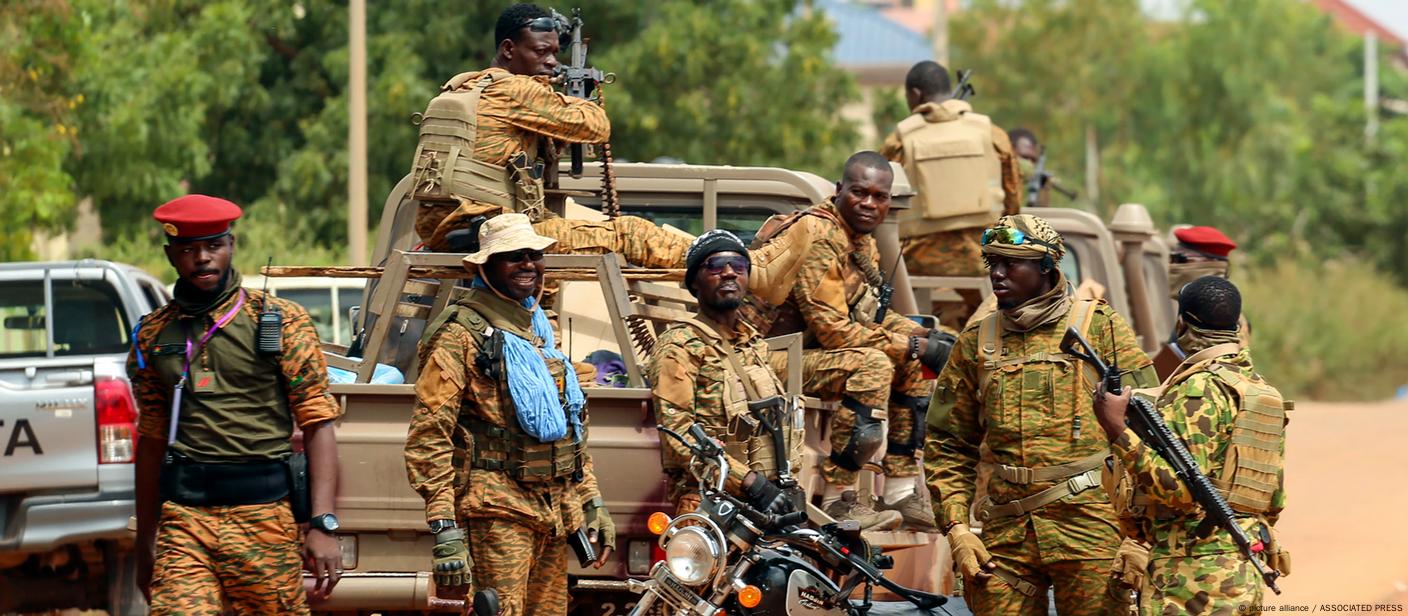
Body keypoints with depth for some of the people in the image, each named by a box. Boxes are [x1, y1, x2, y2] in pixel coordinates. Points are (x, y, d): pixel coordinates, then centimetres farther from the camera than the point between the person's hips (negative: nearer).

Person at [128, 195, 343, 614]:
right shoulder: (154, 336, 12)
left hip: (264, 515, -2)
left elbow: (318, 426, 0)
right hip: (183, 518, 2)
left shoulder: (281, 322, 3)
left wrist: (323, 525, -10)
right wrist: (144, 547, 20)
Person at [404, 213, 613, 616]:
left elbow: (574, 428, 30)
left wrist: (592, 504, 24)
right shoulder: (461, 335, -6)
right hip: (497, 511, -8)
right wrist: (444, 530, -18)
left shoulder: (541, 332, 20)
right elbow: (428, 436, -11)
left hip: (555, 515, 8)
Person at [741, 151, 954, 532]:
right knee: (872, 365, -29)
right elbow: (833, 329, -25)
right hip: (769, 355, -10)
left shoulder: (862, 242, 11)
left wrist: (924, 335, 0)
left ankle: (901, 493, 6)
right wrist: (916, 346, -19)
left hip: (808, 349, 10)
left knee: (914, 364, 6)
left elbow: (871, 314, 20)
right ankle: (839, 500, -27)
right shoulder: (818, 237, -20)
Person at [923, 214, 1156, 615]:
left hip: (1089, 522, -3)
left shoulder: (1099, 326, 4)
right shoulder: (976, 343, 13)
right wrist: (956, 528, 3)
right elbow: (947, 446, 16)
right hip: (1006, 534, 3)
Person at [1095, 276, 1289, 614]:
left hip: (1194, 575, -10)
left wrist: (1117, 431, -21)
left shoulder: (1200, 388, -12)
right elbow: (1274, 501, 20)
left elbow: (1179, 487, -21)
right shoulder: (1262, 391, 16)